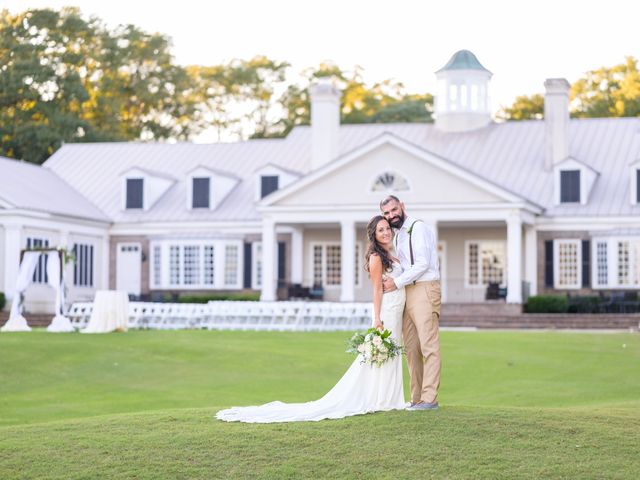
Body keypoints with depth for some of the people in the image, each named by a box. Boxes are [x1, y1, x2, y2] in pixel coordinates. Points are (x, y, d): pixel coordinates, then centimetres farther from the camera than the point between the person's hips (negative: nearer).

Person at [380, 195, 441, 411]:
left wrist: (397, 282, -13)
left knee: (428, 346, -10)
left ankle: (429, 398, -13)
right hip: (407, 293, 9)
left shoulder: (418, 227, -6)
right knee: (410, 348, 6)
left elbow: (422, 264, -15)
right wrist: (390, 279, 8)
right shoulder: (398, 234, 20)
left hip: (424, 290, -9)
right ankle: (416, 398, 8)